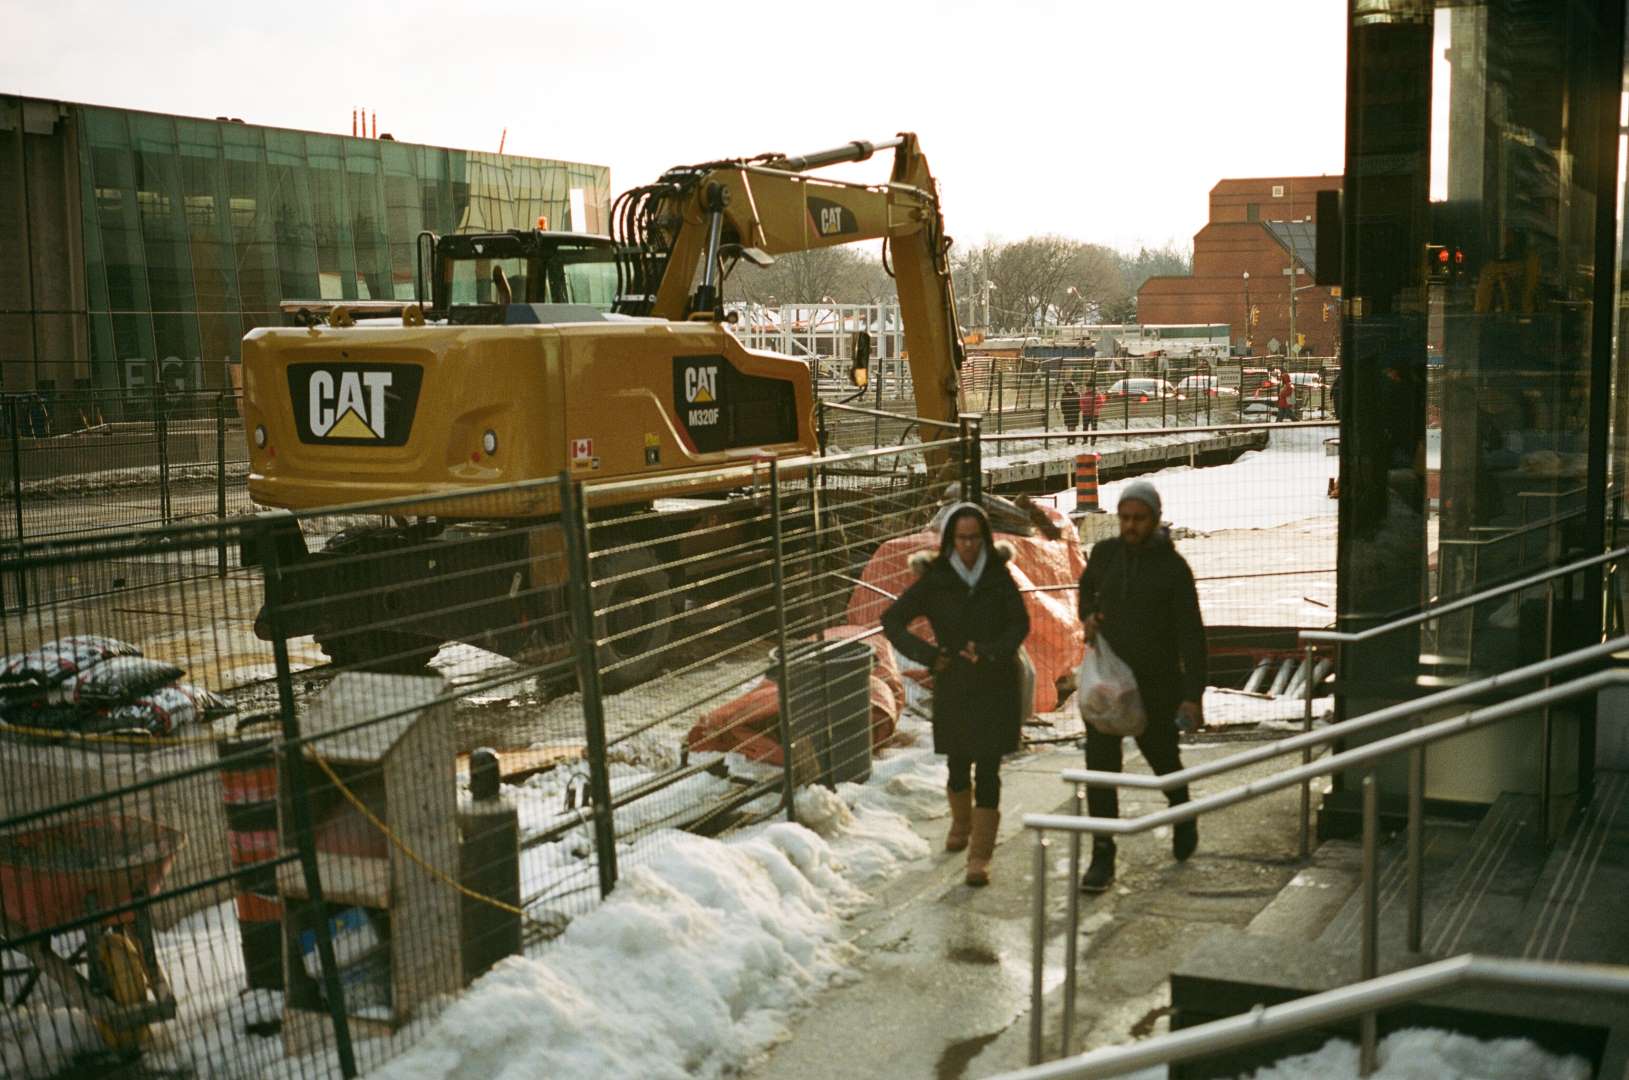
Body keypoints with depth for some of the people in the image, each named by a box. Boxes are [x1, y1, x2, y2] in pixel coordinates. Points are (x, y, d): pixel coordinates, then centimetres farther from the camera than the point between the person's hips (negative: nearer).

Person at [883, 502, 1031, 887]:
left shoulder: (998, 575, -2)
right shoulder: (934, 580, -4)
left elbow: (1020, 624, 0)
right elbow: (892, 620, 0)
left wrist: (991, 652, -16)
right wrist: (928, 655, -10)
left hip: (996, 685, -1)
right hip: (953, 686, 1)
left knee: (988, 768, -6)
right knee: (958, 764, 12)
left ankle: (980, 855, -5)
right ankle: (961, 824, 41)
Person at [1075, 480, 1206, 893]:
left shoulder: (1173, 568, -12)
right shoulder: (1105, 553, 0)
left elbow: (1191, 634, -13)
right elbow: (1087, 586, 23)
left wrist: (1193, 694, -21)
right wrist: (1087, 614, 0)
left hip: (1156, 683, -2)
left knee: (1162, 757, 16)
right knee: (1100, 764, -6)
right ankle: (1103, 856, -1)